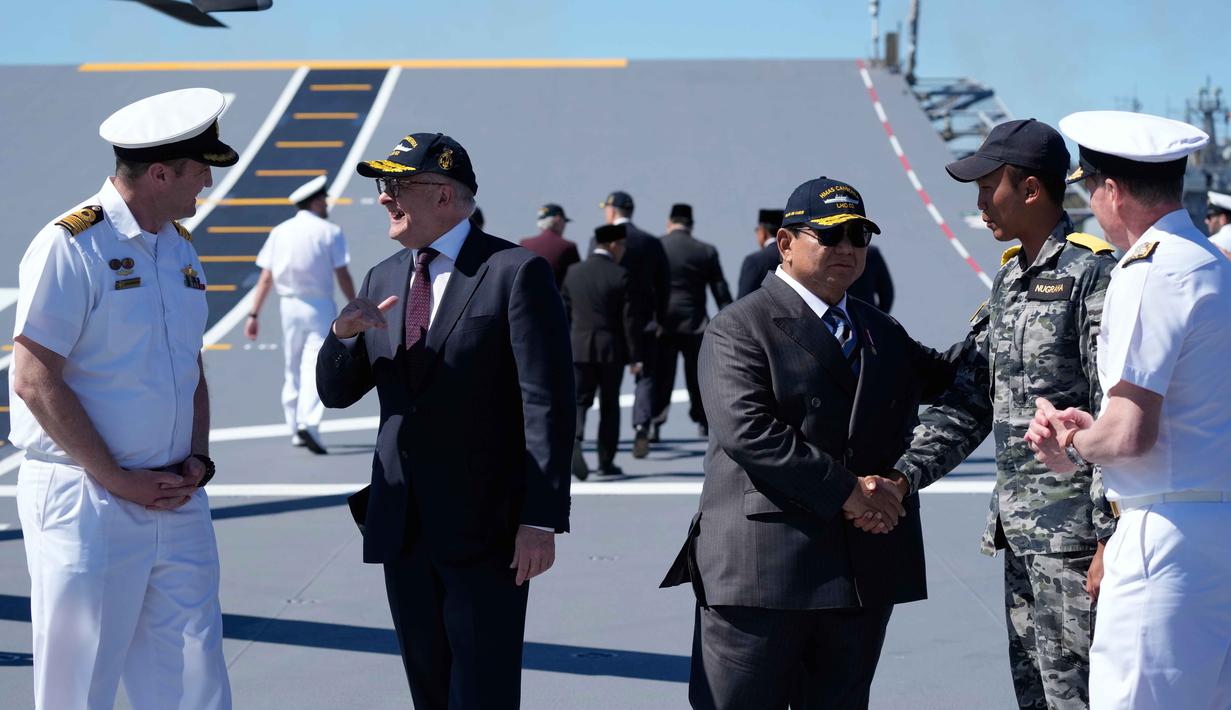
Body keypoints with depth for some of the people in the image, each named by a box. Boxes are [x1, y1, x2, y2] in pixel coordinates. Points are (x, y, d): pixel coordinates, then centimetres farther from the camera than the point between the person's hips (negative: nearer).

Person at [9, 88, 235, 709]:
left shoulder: (180, 249, 13)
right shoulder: (71, 246, -12)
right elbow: (35, 381, -15)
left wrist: (197, 460, 5)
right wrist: (119, 480, -13)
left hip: (177, 504, 7)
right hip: (86, 506, -7)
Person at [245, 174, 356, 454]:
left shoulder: (279, 232, 6)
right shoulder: (330, 232, -4)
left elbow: (265, 277, 2)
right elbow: (343, 276, -6)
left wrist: (254, 314, 2)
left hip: (289, 305, 4)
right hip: (320, 305, -4)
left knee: (293, 370, 14)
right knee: (315, 367, -8)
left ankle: (296, 430, 19)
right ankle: (308, 424, -25)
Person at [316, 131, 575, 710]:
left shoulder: (516, 272, -8)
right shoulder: (383, 280, 12)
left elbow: (549, 404, -12)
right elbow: (336, 392, 13)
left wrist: (543, 519, -17)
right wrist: (343, 333, -9)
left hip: (485, 528, -6)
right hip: (402, 526, 6)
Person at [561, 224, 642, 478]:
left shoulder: (573, 272, 3)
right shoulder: (620, 275, -8)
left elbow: (563, 313, 6)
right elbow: (629, 318, -8)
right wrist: (635, 356, -3)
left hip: (579, 349, 2)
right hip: (612, 349, -2)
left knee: (580, 401, 7)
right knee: (609, 405, 10)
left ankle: (574, 440, -22)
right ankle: (606, 462, 13)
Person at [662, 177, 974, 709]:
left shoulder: (884, 333, 20)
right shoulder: (740, 328, -4)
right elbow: (745, 429, -17)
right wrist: (843, 489, -18)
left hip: (865, 573, 7)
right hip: (761, 572, -6)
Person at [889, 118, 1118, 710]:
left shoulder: (1093, 274, -13)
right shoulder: (1010, 278, 14)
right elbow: (970, 399, 14)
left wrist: (1112, 535, -20)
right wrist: (905, 474, 2)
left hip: (1076, 531, -9)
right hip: (1021, 529, 9)